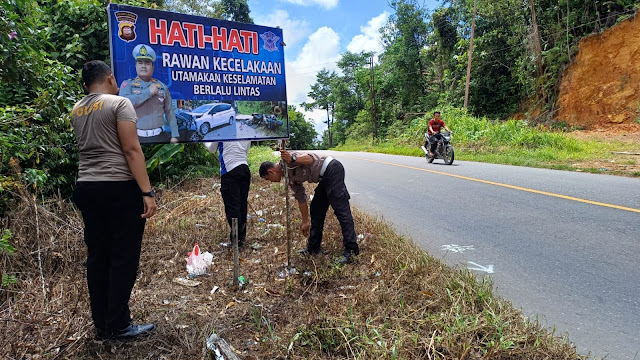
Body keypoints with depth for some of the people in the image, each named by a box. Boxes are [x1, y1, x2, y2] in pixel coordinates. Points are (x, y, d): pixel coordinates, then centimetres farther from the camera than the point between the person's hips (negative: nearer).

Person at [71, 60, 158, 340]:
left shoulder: (76, 111, 15)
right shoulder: (119, 103, -7)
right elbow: (132, 150, -16)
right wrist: (147, 192, -17)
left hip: (86, 188, 7)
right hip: (120, 189, -7)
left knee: (97, 256, 11)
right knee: (124, 257, 0)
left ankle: (101, 325, 21)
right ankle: (118, 326, 8)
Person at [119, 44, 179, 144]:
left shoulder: (162, 86, 13)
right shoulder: (128, 84, 8)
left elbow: (170, 113, 11)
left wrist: (174, 135, 4)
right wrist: (148, 92, -9)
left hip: (160, 136, 2)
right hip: (136, 138, -2)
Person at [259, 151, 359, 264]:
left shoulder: (285, 159, -8)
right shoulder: (290, 178, 17)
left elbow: (311, 158, -20)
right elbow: (301, 199, 21)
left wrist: (293, 159, -36)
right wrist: (305, 222, 24)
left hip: (332, 169, -10)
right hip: (325, 177, 10)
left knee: (341, 210, -12)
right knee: (316, 210, 13)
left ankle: (351, 250, -11)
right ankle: (313, 247, 22)